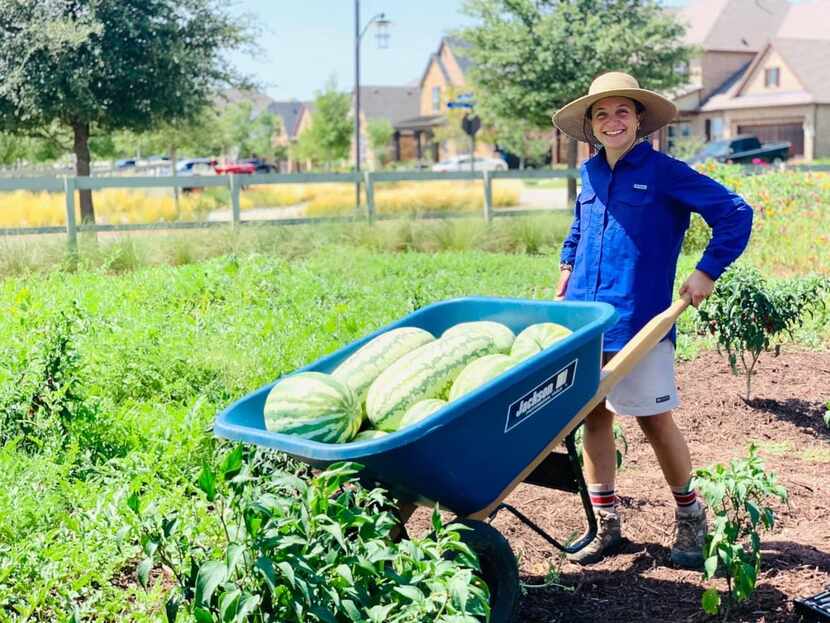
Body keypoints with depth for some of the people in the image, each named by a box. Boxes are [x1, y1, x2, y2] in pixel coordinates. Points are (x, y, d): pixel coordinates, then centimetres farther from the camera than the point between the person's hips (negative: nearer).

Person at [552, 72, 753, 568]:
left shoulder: (664, 172, -6)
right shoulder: (590, 174, 11)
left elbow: (735, 213, -7)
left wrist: (708, 272, -8)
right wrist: (567, 276, 23)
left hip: (639, 319, -5)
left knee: (654, 419, 0)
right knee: (594, 416, 8)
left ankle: (690, 517, 22)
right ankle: (607, 525, 20)